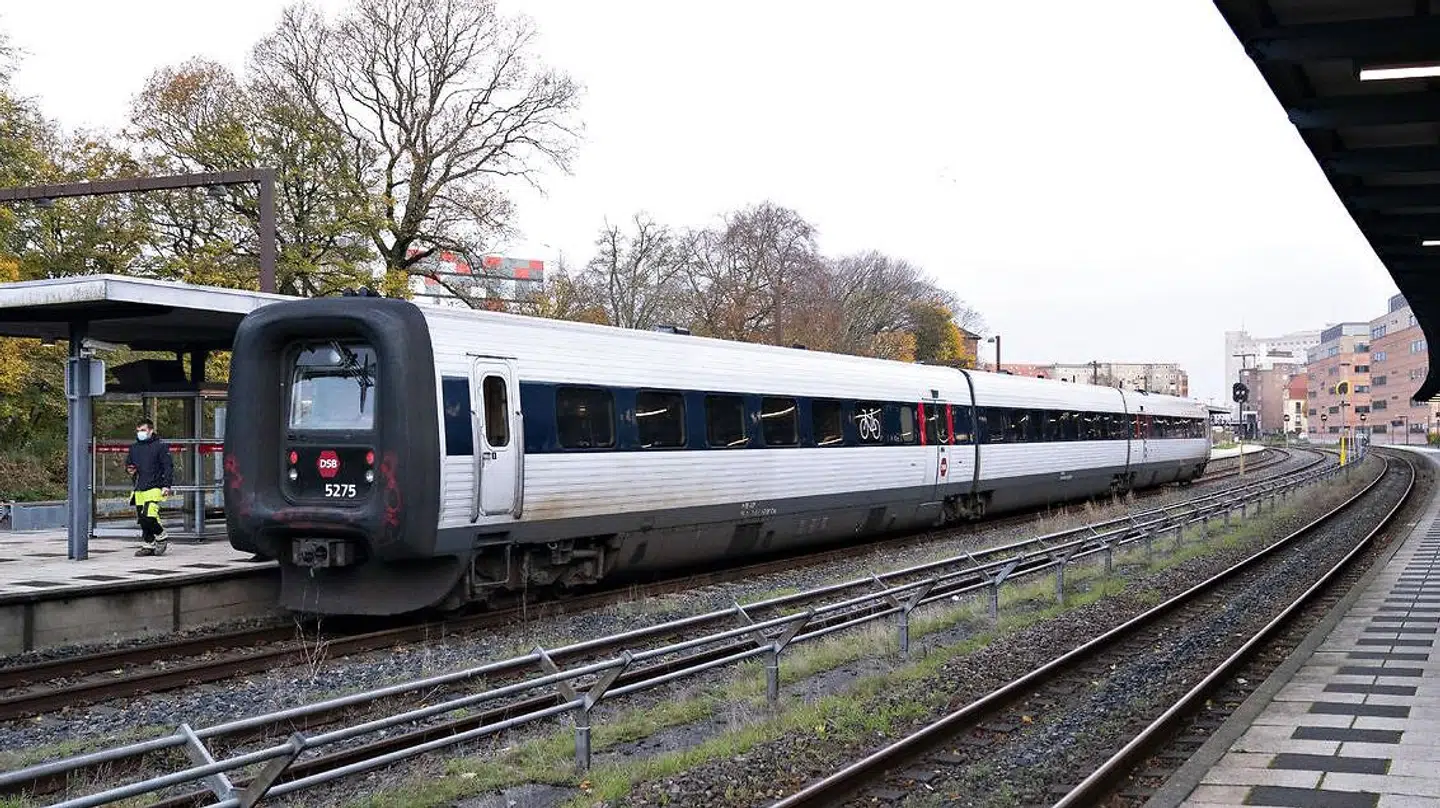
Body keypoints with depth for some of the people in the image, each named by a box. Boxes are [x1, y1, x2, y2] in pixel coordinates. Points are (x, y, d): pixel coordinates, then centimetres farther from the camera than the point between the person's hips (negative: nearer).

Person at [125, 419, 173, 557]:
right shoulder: (133, 448, 16)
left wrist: (167, 485, -12)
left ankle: (160, 536, 6)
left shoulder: (160, 446, -1)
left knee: (149, 516, -18)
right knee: (142, 520, 6)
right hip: (139, 490, 6)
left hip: (154, 488, -6)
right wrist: (129, 470, 5)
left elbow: (168, 467, -4)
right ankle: (148, 545, 15)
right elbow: (128, 463, 30)